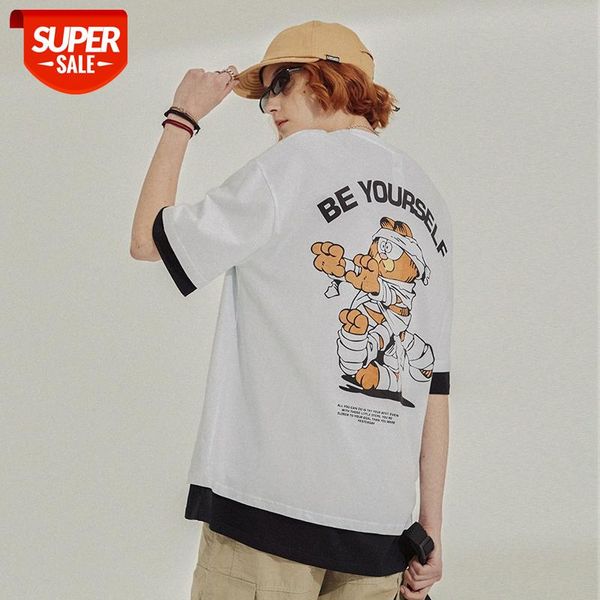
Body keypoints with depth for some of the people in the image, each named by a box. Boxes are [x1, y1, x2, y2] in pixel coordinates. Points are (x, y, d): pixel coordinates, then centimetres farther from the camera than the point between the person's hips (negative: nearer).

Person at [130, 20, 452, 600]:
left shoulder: (298, 161, -3)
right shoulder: (429, 203, 15)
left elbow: (149, 240, 4)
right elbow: (434, 382, 13)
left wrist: (183, 116, 15)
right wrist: (429, 529, 15)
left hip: (272, 504, -6)